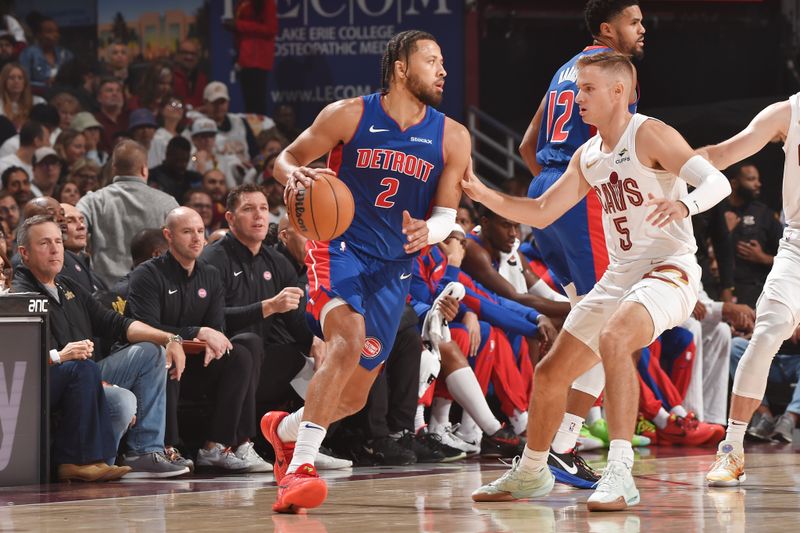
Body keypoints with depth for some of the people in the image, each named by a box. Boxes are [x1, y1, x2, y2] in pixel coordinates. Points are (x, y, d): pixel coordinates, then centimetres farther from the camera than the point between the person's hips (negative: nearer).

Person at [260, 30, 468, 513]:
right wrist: (295, 175, -22)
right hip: (340, 248, -4)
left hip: (394, 268, 4)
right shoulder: (349, 115, -6)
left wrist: (429, 231, -20)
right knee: (349, 343, -32)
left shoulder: (452, 138, 0)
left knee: (354, 398, 8)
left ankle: (285, 429, 40)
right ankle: (299, 468, -31)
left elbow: (447, 212, 4)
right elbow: (287, 158, 3)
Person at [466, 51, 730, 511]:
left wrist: (684, 204, -43)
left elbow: (718, 181, -22)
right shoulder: (588, 157, 13)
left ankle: (620, 474, -39)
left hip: (668, 270, -9)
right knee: (551, 373, 13)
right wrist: (483, 195, 5)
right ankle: (531, 474, 36)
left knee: (613, 339, -37)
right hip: (618, 277, 9)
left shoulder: (648, 135, -12)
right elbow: (541, 213, 19)